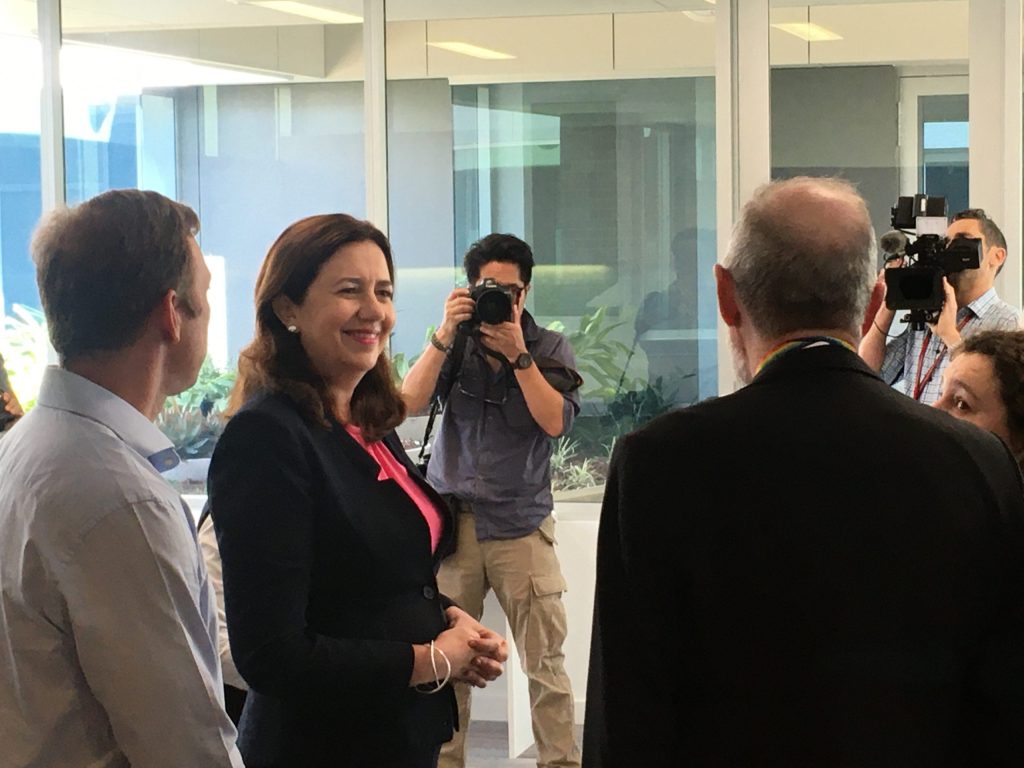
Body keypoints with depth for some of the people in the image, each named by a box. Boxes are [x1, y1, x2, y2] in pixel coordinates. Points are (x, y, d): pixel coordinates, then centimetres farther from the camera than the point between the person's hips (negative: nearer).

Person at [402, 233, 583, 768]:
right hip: (452, 520, 1)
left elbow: (556, 421, -9)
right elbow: (410, 402, -8)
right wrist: (445, 335, -16)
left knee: (546, 664, -3)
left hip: (521, 525, -1)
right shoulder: (454, 346, 7)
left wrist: (517, 354, -17)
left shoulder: (549, 350, 5)